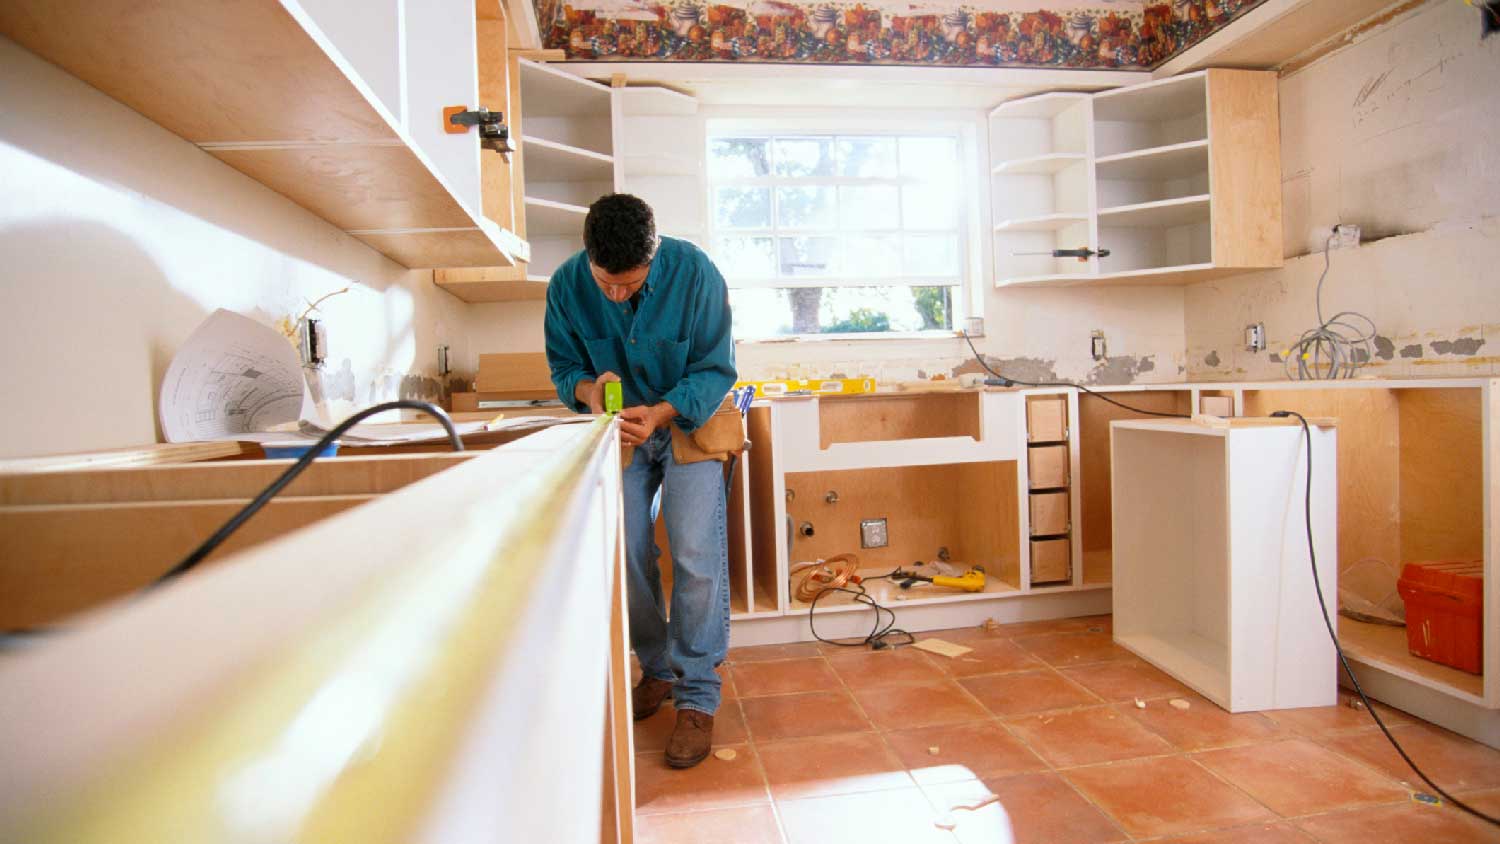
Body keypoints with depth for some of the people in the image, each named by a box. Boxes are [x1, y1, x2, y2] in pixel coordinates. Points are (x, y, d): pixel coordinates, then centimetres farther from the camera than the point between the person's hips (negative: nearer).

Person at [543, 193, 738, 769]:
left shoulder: (695, 273, -24)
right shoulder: (567, 285, -15)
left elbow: (714, 370, -17)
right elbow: (564, 365, -3)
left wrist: (660, 413, -33)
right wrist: (589, 390, -27)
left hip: (689, 421, -3)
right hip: (618, 428, 4)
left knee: (696, 558, -12)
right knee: (626, 556, 6)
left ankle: (697, 698, 1)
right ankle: (657, 671, 27)